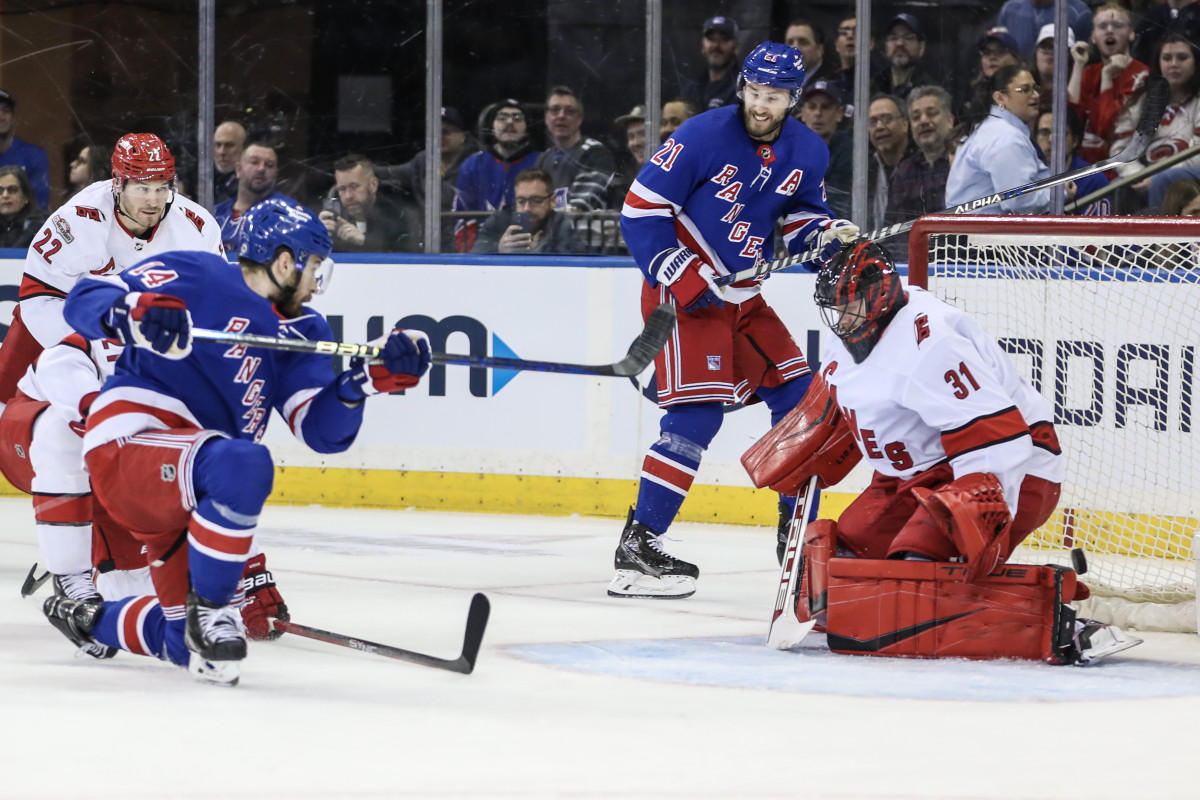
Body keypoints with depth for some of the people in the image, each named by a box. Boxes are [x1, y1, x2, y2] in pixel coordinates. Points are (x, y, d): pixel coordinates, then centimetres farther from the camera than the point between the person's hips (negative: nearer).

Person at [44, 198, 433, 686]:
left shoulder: (300, 332, 14)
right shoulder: (196, 277, -6)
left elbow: (323, 431, 4)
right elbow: (85, 301, -11)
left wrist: (370, 378, -14)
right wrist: (134, 314, -33)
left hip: (183, 490, 9)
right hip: (127, 447, -9)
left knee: (191, 643, 12)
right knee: (243, 464, -37)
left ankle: (90, 620, 40)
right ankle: (210, 606, -20)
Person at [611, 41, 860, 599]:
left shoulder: (807, 153, 2)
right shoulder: (704, 136, -17)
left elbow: (800, 218, 16)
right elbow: (641, 210, -15)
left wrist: (828, 234, -8)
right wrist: (686, 280, -19)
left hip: (742, 297, 7)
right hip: (680, 290, -7)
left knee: (797, 397, 8)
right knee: (697, 411, -18)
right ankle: (637, 548, -18)